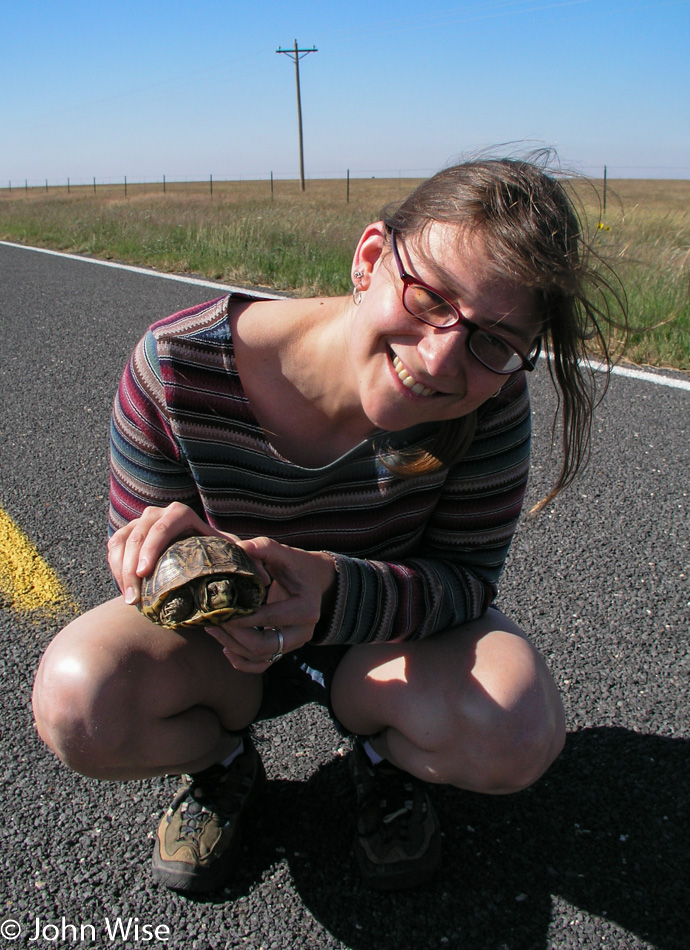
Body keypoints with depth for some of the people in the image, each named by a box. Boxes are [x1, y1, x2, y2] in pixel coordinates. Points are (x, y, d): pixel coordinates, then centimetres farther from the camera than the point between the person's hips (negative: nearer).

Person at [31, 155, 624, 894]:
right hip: (222, 642, 0)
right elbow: (143, 579, -16)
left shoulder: (491, 401, -26)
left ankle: (386, 760, 8)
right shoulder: (180, 366, -28)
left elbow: (466, 579, -20)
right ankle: (221, 764, 7)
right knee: (80, 702, -29)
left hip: (386, 639, 1)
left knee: (517, 730, -29)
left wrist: (330, 590, -41)